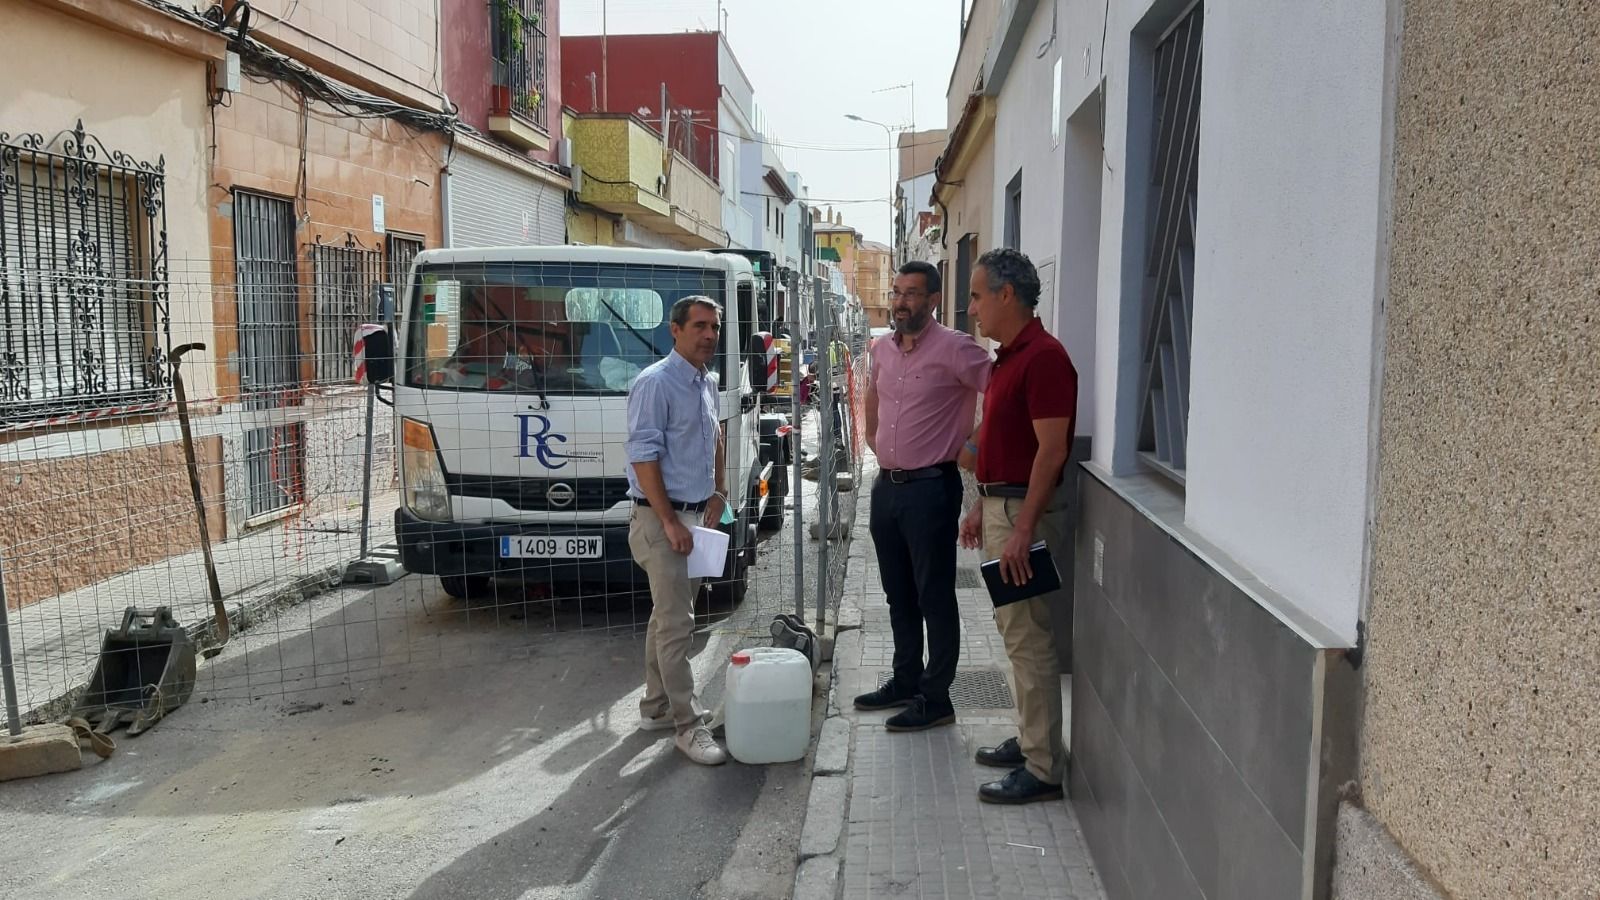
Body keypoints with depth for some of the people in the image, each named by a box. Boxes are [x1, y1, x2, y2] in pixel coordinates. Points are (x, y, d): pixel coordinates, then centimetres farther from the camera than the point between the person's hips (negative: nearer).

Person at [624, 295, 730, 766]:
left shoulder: (707, 383, 12)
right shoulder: (656, 384, -15)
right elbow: (644, 457, -20)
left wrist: (718, 490, 18)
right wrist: (670, 522, -22)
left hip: (696, 514, 9)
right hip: (662, 518, -9)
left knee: (668, 617, 16)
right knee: (677, 625, -8)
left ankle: (656, 707, 27)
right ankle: (689, 726, -3)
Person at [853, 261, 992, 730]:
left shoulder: (954, 348, -13)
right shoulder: (882, 348, 9)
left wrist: (970, 442, -12)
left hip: (930, 487, -7)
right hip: (886, 485, 8)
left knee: (935, 598, 1)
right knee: (898, 594, 17)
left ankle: (935, 699, 10)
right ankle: (906, 681, 31)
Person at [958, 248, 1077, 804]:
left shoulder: (1043, 357, -18)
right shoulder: (1008, 357, 14)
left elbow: (1051, 451, -22)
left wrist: (1022, 530, -25)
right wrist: (982, 508, 20)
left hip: (1023, 511, -10)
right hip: (998, 505, 11)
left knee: (1029, 637, -5)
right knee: (1012, 628, 17)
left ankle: (1044, 769, 3)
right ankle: (1030, 739, 28)